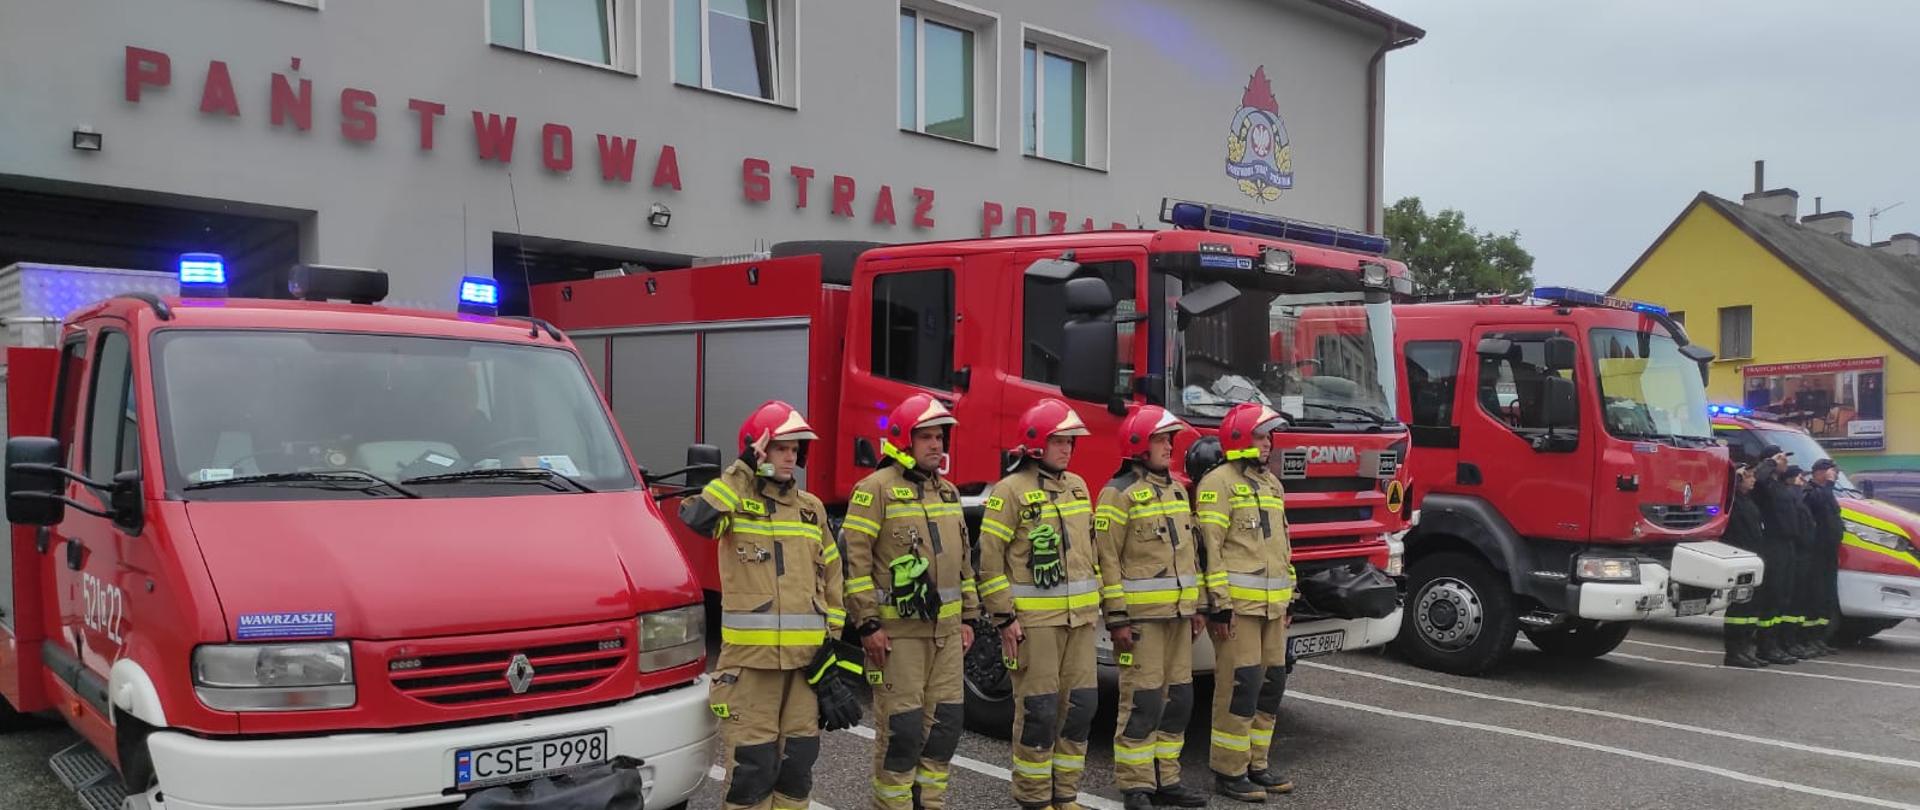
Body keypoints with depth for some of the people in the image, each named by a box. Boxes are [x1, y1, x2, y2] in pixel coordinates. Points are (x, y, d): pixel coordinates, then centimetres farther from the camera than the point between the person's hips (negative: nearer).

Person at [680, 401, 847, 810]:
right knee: (752, 759, -2)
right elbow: (696, 517, -25)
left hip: (806, 652, 5)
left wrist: (835, 633, 13)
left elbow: (830, 574, 18)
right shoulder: (736, 499, -2)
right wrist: (744, 469, -19)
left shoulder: (811, 507, 13)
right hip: (750, 653, -5)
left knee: (798, 756, 12)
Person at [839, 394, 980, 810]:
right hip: (897, 630, -7)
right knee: (901, 727, -3)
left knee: (946, 721, 10)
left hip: (946, 630, 7)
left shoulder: (948, 491, 14)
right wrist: (868, 624, -16)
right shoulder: (877, 489, -9)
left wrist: (968, 617, 16)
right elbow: (854, 558, -14)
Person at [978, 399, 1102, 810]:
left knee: (1080, 704, 9)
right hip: (1034, 619, -7)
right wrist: (1004, 618, -14)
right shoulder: (1011, 491, -9)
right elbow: (990, 558, -11)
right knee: (1039, 709, -2)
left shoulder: (1077, 486, 13)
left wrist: (1096, 601, 17)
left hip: (1079, 617, 7)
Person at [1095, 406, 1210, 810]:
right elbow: (1107, 560, -12)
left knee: (1178, 699, 11)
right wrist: (1117, 619, -16)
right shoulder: (1119, 493, -9)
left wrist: (1197, 606, 17)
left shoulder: (1177, 490, 16)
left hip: (1178, 614, 8)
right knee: (1143, 701, -5)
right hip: (1141, 615, -8)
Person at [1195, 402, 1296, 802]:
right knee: (1241, 685, -7)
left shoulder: (1271, 483, 18)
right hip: (1238, 603, -8)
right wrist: (1218, 605, -18)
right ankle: (1229, 773, 2)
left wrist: (1287, 599, 20)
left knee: (1271, 684, 10)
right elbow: (1211, 548, -14)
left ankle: (1255, 765, 21)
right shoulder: (1219, 482, -9)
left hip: (1272, 604, 8)